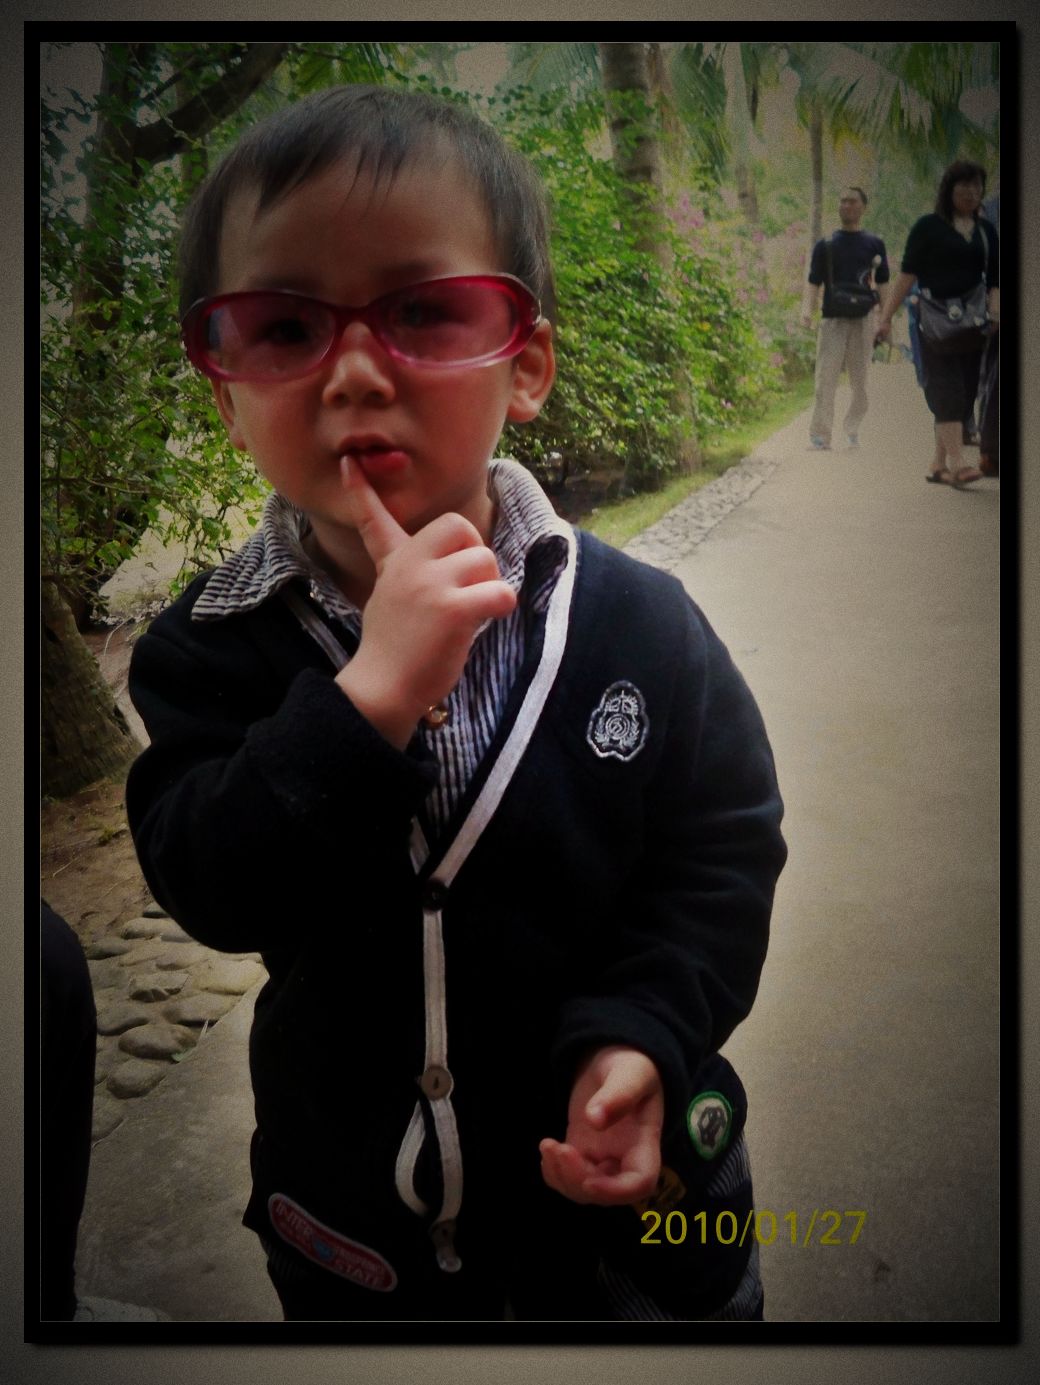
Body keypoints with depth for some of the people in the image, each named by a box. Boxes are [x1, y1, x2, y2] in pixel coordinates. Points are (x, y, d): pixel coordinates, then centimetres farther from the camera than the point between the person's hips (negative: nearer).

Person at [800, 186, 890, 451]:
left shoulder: (874, 244, 10)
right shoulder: (825, 245, 10)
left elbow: (882, 285, 11)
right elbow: (813, 283, 5)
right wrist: (806, 311, -12)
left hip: (863, 319, 1)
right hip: (832, 319, -1)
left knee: (860, 380, 2)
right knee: (826, 378, -8)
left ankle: (852, 430, 16)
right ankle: (820, 435, -8)